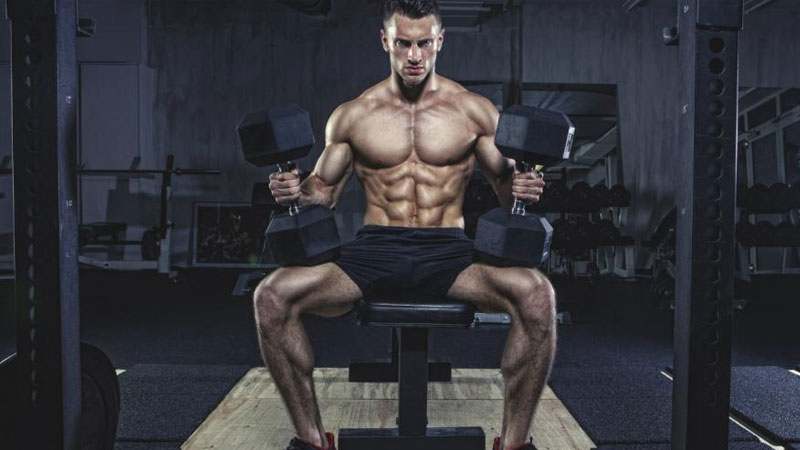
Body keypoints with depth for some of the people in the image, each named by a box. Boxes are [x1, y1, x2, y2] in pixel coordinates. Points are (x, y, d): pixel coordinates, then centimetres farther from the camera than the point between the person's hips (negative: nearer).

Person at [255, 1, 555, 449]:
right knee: (272, 295, -23)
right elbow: (324, 189, 15)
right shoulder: (352, 115, 10)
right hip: (374, 250, 1)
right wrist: (296, 190, -8)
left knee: (537, 294, -31)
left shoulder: (476, 111, 8)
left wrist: (521, 189, -12)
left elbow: (506, 186, 12)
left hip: (449, 250, -1)